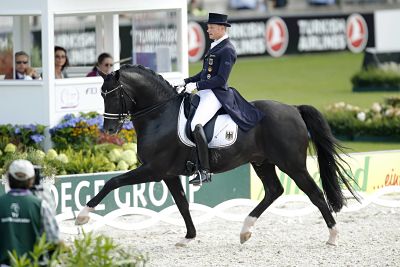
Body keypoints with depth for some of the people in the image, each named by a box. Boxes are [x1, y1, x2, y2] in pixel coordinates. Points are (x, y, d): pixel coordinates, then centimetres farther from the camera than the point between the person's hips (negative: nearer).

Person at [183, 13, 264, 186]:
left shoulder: (227, 50, -13)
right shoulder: (215, 46, 17)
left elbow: (220, 79, -19)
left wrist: (196, 85, -19)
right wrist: (186, 82, 12)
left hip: (216, 94, -11)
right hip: (204, 92, 11)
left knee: (196, 125, -29)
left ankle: (204, 171, -33)